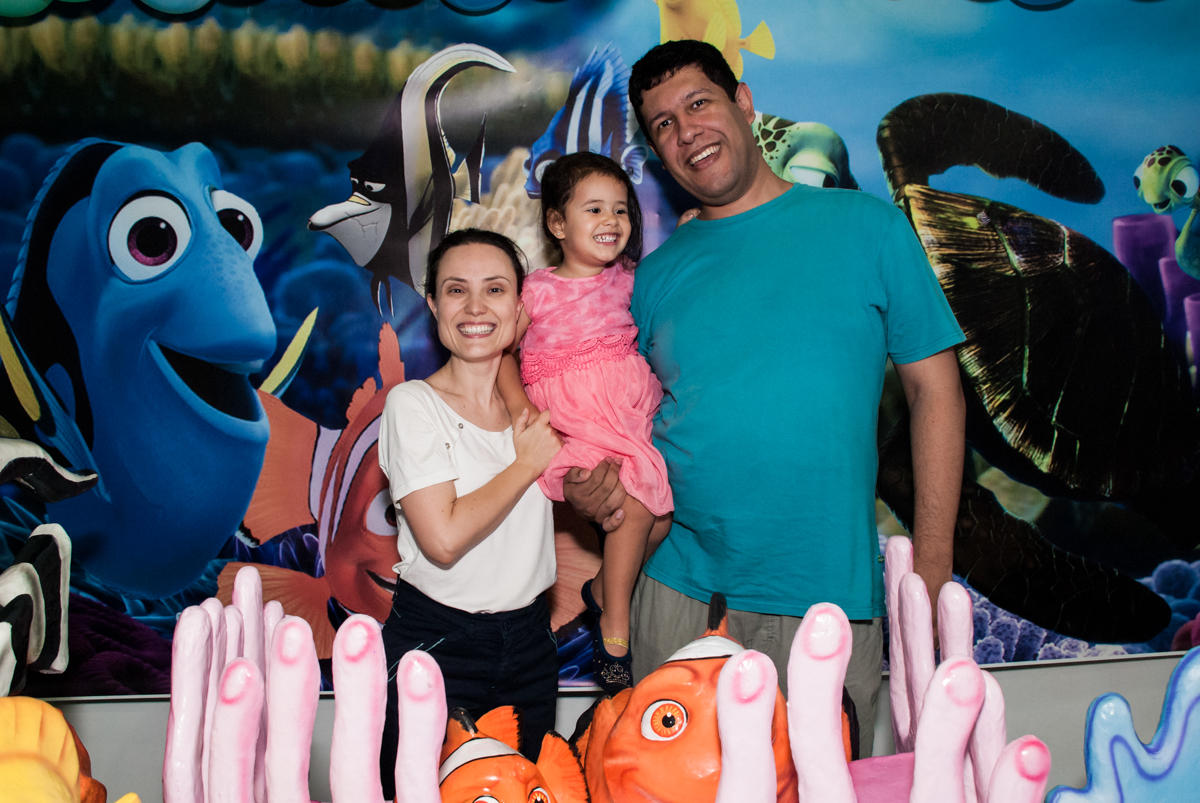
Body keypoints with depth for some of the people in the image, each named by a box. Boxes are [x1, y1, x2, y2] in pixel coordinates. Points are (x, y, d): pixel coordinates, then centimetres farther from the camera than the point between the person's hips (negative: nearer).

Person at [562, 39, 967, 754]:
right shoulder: (657, 274, 8)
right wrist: (593, 484, -9)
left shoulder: (867, 226, 0)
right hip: (681, 587, 3)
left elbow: (935, 390, 0)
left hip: (830, 593, -2)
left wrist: (932, 569, -5)